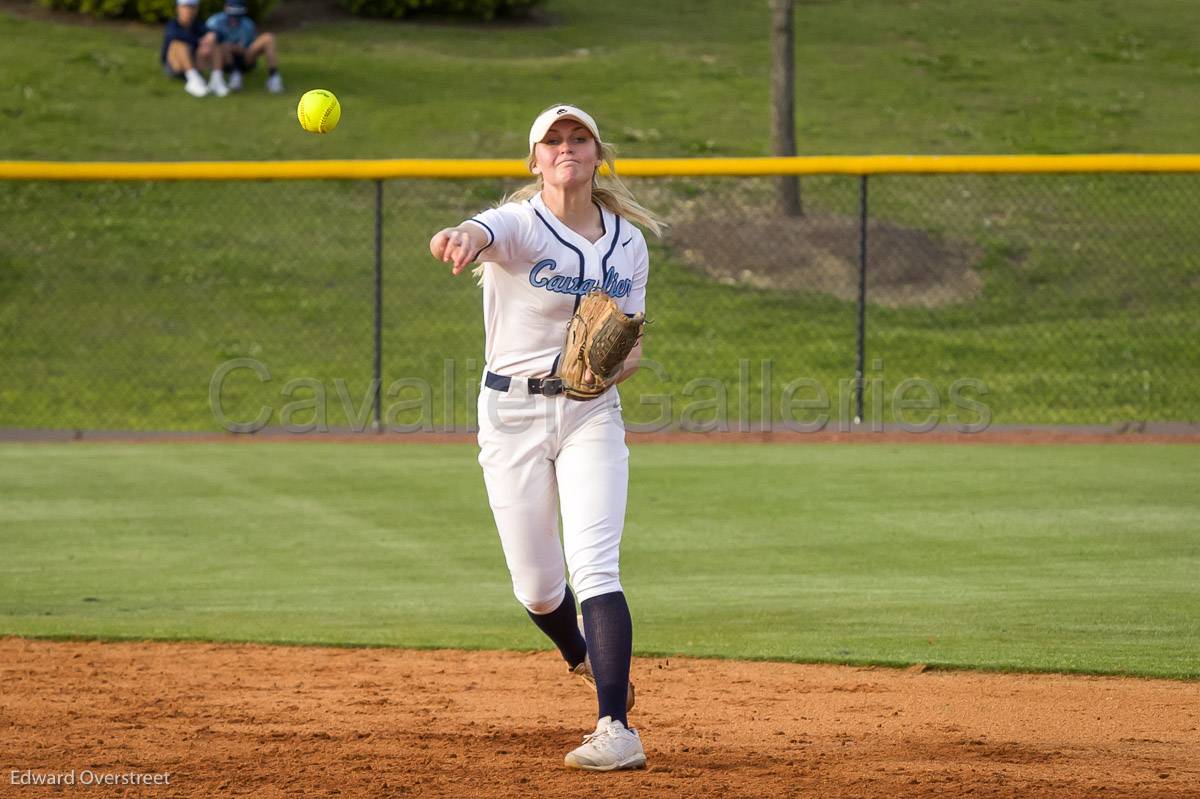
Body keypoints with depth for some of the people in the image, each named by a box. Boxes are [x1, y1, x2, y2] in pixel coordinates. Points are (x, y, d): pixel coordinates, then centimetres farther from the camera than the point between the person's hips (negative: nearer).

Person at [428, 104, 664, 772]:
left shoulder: (629, 243, 4)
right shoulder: (519, 226, -9)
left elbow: (632, 351, 9)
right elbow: (481, 235, -35)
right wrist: (459, 240, -61)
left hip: (592, 413, 1)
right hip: (512, 414, -1)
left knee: (594, 566, -16)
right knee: (537, 585, 5)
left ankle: (617, 729, -23)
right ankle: (585, 656, 39)